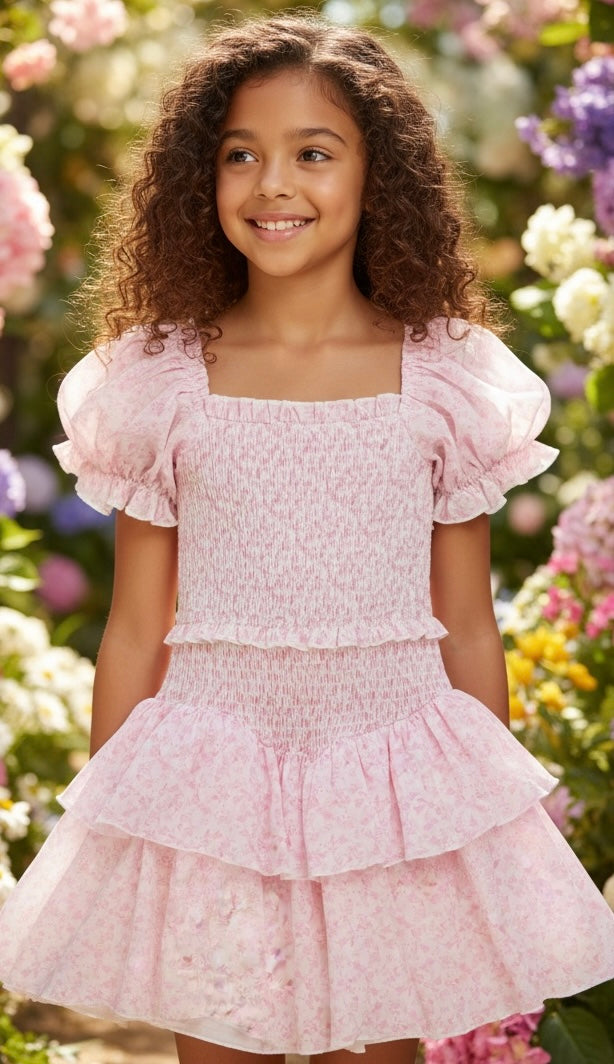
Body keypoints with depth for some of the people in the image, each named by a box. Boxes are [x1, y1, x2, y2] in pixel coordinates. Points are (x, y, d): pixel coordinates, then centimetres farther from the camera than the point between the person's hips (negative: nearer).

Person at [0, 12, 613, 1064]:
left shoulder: (444, 380, -1)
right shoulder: (162, 383, -1)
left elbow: (468, 631, 4)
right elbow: (135, 632, 4)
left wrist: (498, 834, 7)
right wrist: (103, 836, 6)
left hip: (393, 777, 0)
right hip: (209, 778, 0)